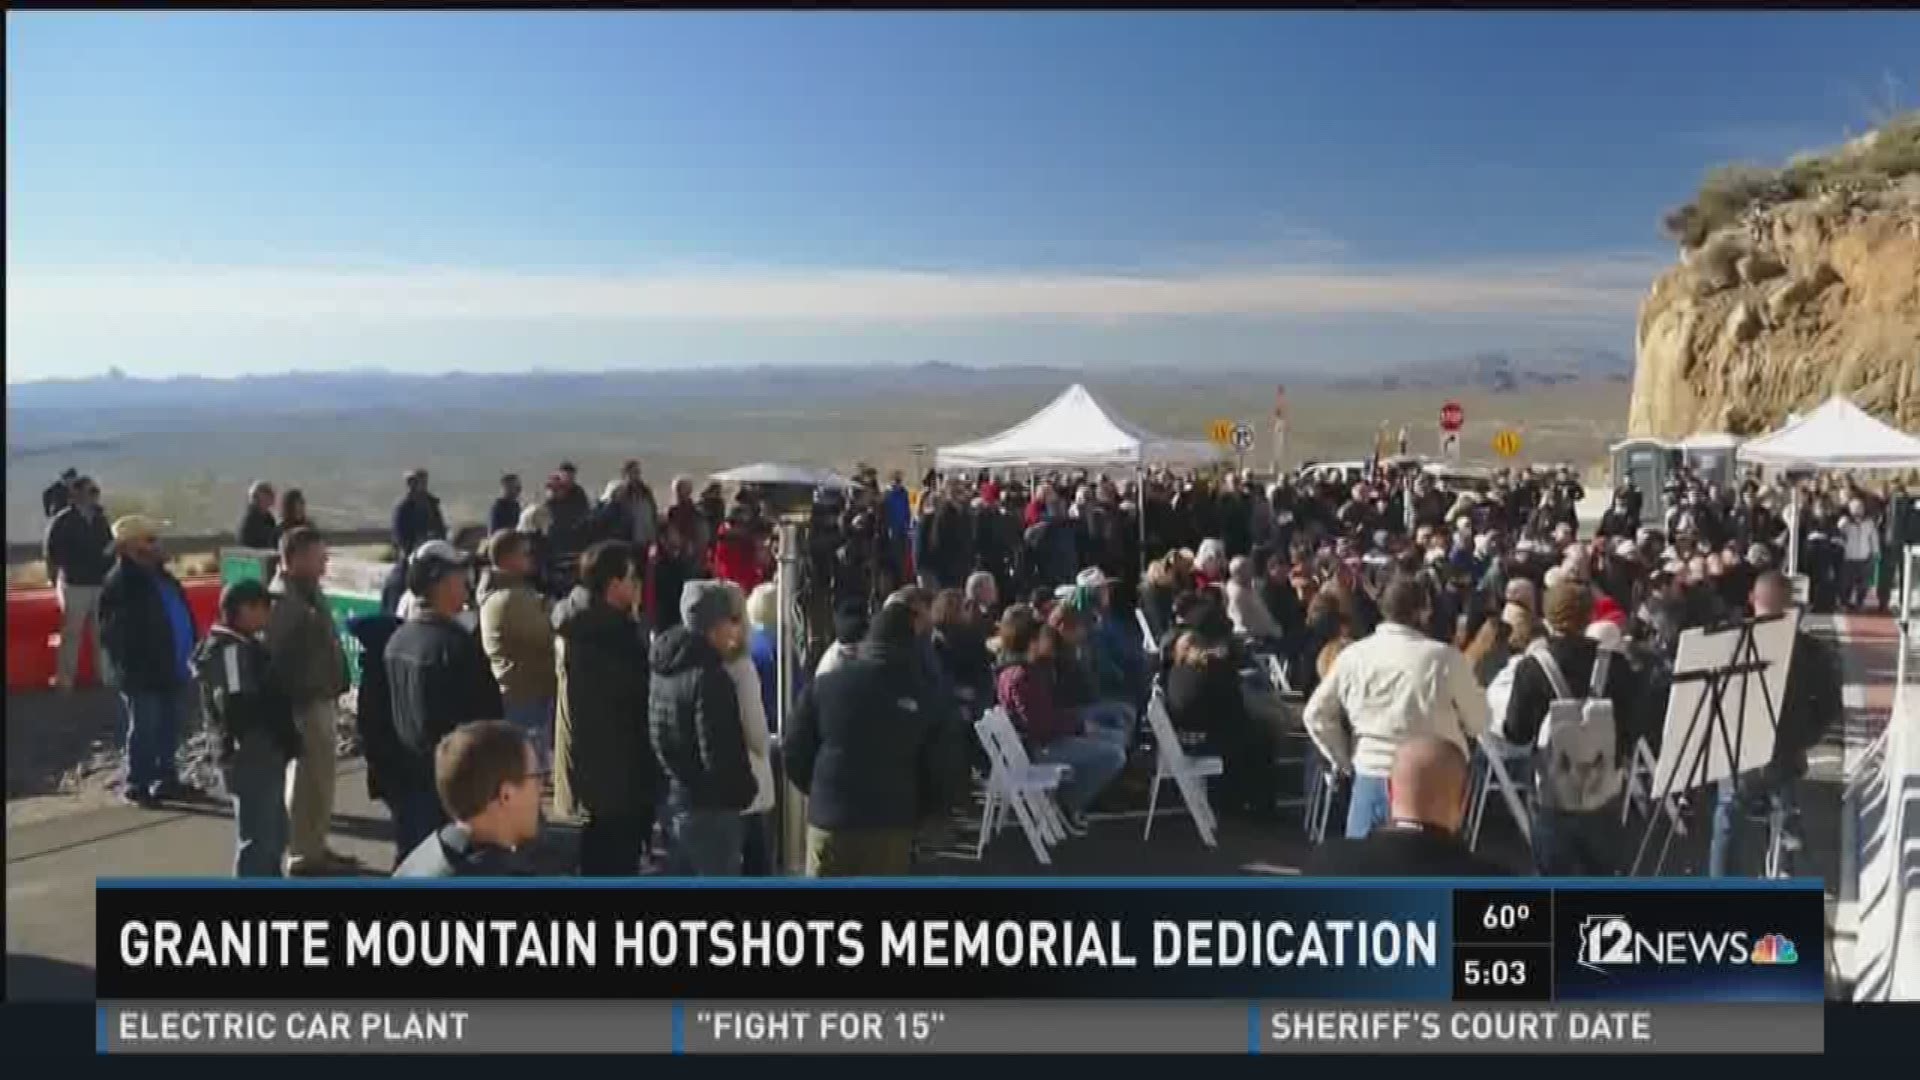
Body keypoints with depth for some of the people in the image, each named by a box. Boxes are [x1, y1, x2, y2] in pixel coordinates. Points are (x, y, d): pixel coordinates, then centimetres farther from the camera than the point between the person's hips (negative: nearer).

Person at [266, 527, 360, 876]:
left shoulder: (309, 591, 14)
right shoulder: (283, 599, -17)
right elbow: (274, 656, -23)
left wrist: (332, 696, 17)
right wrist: (287, 707, -23)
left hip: (321, 698, 10)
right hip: (305, 702, -10)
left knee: (316, 778, 18)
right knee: (309, 780, -1)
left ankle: (314, 847, 29)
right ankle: (304, 854, 9)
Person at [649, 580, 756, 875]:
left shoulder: (667, 670, 8)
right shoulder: (708, 677, -21)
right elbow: (720, 754, -22)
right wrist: (743, 790, -7)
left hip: (674, 798, 9)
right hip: (709, 806, -9)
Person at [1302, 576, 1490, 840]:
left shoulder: (1352, 655, -1)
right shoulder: (1445, 657, -10)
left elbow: (1317, 714, 5)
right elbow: (1478, 722, 2)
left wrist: (1344, 759, 14)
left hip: (1372, 776, 3)